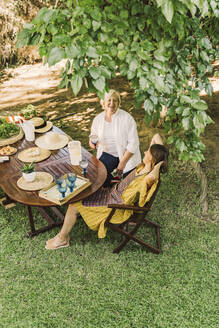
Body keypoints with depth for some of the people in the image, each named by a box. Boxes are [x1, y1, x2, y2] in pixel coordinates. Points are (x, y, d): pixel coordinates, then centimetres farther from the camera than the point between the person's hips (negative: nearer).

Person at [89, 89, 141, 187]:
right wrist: (92, 141, -9)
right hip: (108, 154, 3)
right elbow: (94, 135, 16)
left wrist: (122, 162, -20)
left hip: (127, 155, -3)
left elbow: (133, 143, -16)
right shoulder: (98, 119, -1)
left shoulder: (127, 118, -16)